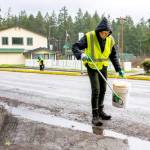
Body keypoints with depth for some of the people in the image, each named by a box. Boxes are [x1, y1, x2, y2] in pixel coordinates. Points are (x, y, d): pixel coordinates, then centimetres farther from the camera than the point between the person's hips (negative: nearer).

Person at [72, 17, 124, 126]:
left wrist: (119, 69, -3)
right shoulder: (89, 37, -21)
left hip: (103, 67, 5)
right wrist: (81, 55, -42)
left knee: (103, 89, 11)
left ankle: (100, 111, 28)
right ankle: (95, 116, -4)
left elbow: (113, 55, 1)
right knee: (96, 90, -12)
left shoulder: (110, 39, -9)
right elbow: (75, 47, -22)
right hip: (92, 67, -5)